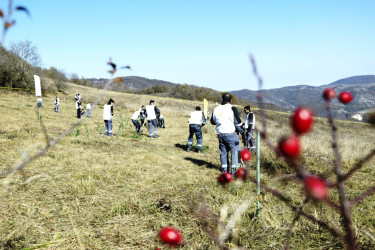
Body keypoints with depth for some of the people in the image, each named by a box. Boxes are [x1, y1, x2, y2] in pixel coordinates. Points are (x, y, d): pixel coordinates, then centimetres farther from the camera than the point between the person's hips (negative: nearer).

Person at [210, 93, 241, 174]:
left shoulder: (216, 109, 6)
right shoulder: (232, 109, -9)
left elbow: (212, 122, 15)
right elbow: (238, 122, -8)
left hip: (220, 134, 5)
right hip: (230, 133, -5)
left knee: (223, 151, 15)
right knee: (235, 151, 3)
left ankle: (224, 168, 19)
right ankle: (234, 168, -2)